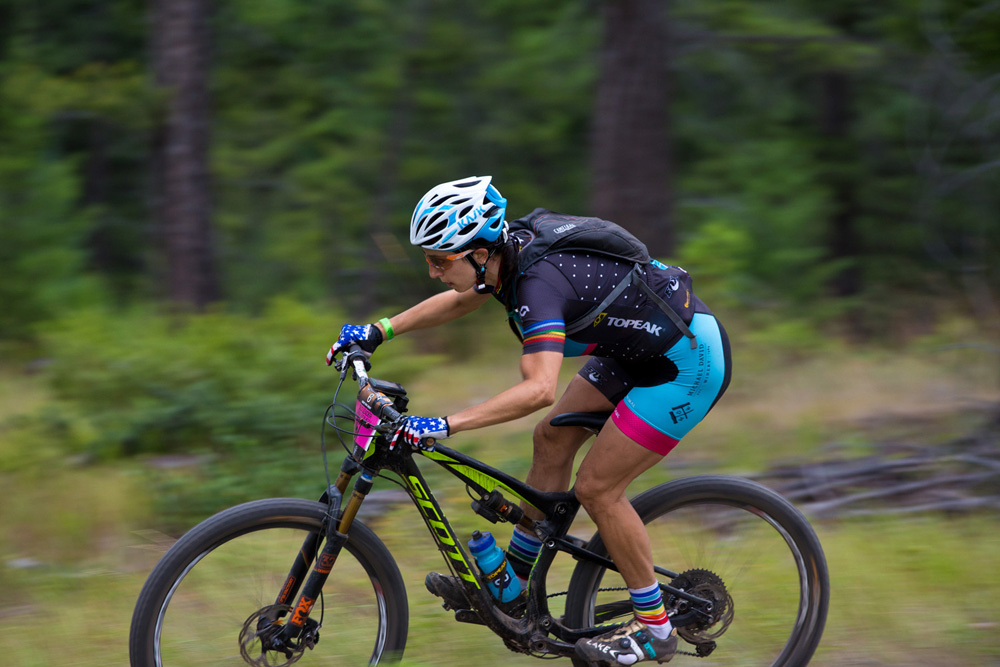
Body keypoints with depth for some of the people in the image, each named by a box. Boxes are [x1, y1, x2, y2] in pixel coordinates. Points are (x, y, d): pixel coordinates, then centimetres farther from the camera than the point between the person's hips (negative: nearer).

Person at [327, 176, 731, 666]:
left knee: (597, 488, -7)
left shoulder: (537, 283, -31)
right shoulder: (511, 250, -3)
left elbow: (539, 390, -43)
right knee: (552, 438, 10)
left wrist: (443, 426, -46)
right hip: (641, 344, 9)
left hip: (690, 363, -9)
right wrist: (378, 332, 14)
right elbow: (459, 302, 19)